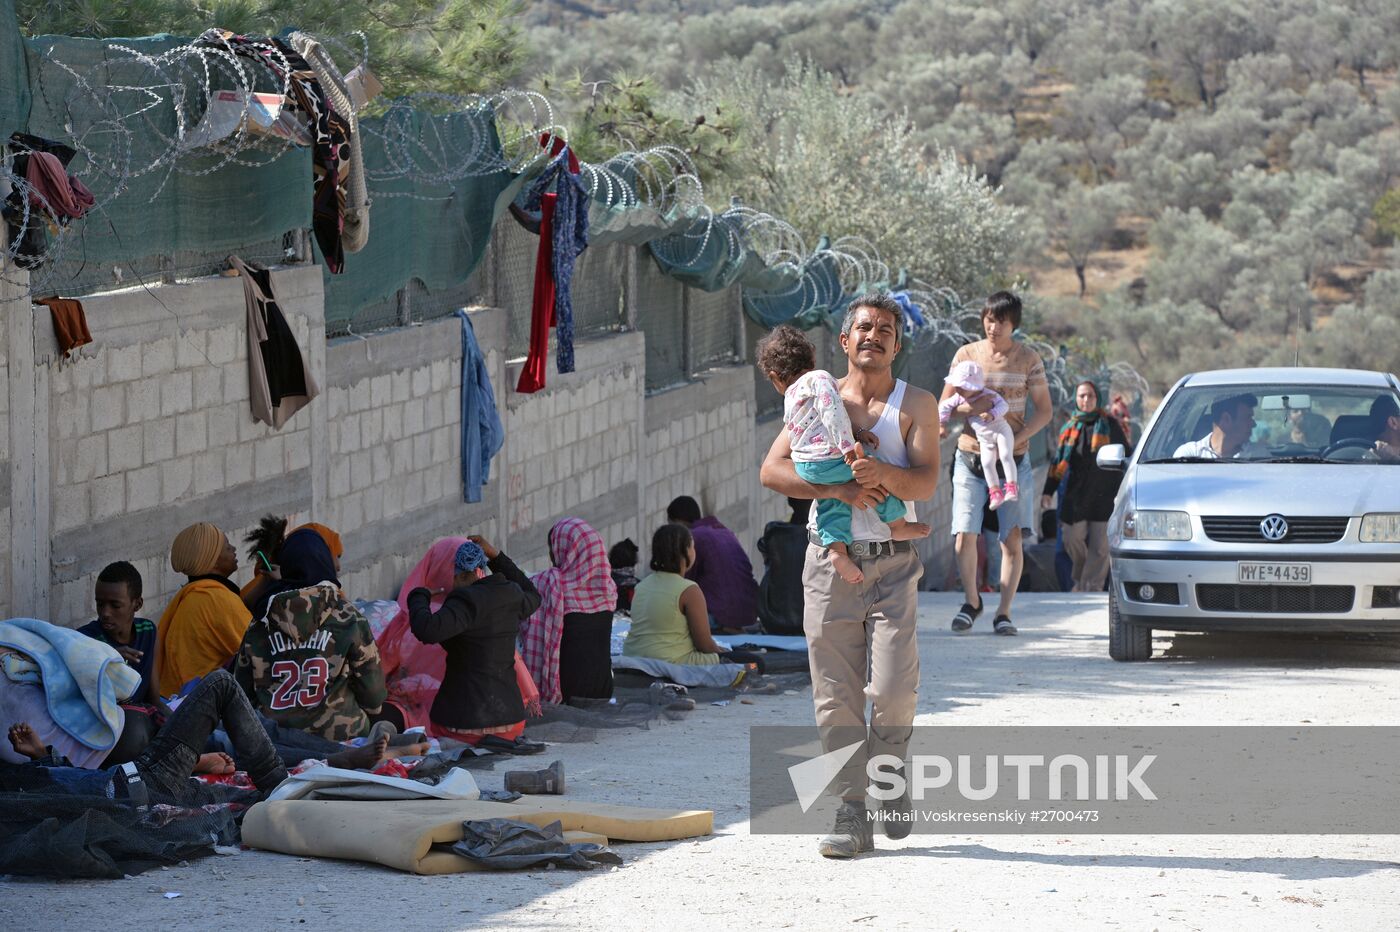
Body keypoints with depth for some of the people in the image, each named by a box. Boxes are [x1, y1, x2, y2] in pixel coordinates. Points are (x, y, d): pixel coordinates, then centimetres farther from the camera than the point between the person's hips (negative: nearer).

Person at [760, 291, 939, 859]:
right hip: (830, 562, 1)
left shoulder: (916, 406, 6)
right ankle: (851, 816, 3)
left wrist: (884, 474, -27)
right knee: (836, 698, -2)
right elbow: (772, 470, -1)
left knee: (891, 691, -12)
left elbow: (926, 483, -6)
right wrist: (838, 489, -14)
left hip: (892, 564, -1)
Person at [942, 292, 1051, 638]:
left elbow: (1044, 411, 2)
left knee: (1012, 539, -5)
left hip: (1012, 458, -1)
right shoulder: (966, 355, 4)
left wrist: (1016, 439, -14)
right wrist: (970, 408, -17)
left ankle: (1003, 612, 2)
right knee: (964, 537, -7)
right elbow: (946, 404, 6)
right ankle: (971, 601, 14)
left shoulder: (1028, 360, 1)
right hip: (970, 455, 1)